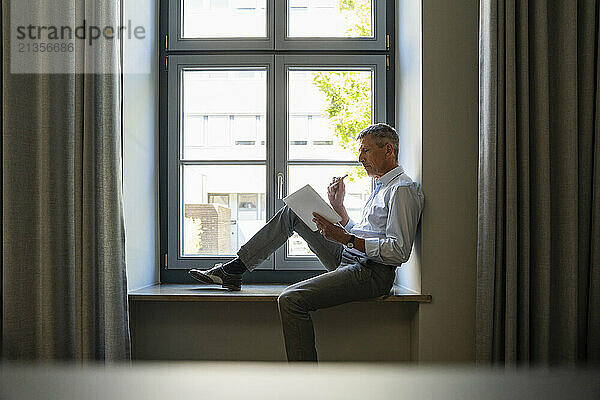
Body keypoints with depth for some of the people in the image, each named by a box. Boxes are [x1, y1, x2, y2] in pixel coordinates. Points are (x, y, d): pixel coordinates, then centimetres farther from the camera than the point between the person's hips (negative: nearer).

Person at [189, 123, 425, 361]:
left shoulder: (403, 190, -10)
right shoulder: (382, 188, 22)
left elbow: (399, 251, -20)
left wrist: (344, 238, -21)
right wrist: (338, 206, 11)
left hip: (371, 274, -10)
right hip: (348, 260, 10)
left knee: (291, 299, -28)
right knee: (292, 212, 9)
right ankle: (231, 271, 10)